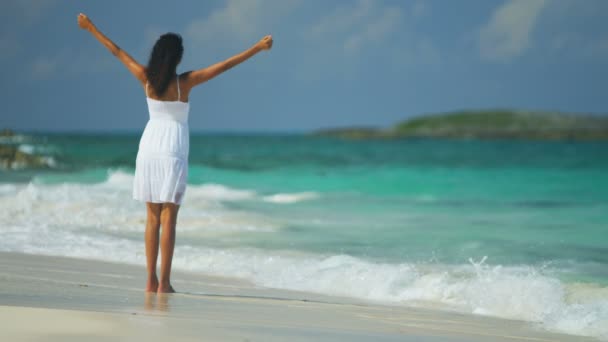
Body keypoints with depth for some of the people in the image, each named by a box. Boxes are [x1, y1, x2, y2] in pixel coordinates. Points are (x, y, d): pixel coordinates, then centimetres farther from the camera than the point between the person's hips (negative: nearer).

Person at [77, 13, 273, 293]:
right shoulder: (185, 82, -12)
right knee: (168, 218, -3)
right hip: (173, 152, -4)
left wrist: (90, 28, 19)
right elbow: (225, 65, -13)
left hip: (148, 149, 4)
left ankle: (151, 281, 9)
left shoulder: (146, 78, -3)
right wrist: (257, 48, -9)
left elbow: (116, 51, 8)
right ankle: (164, 283, -5)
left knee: (152, 218, 10)